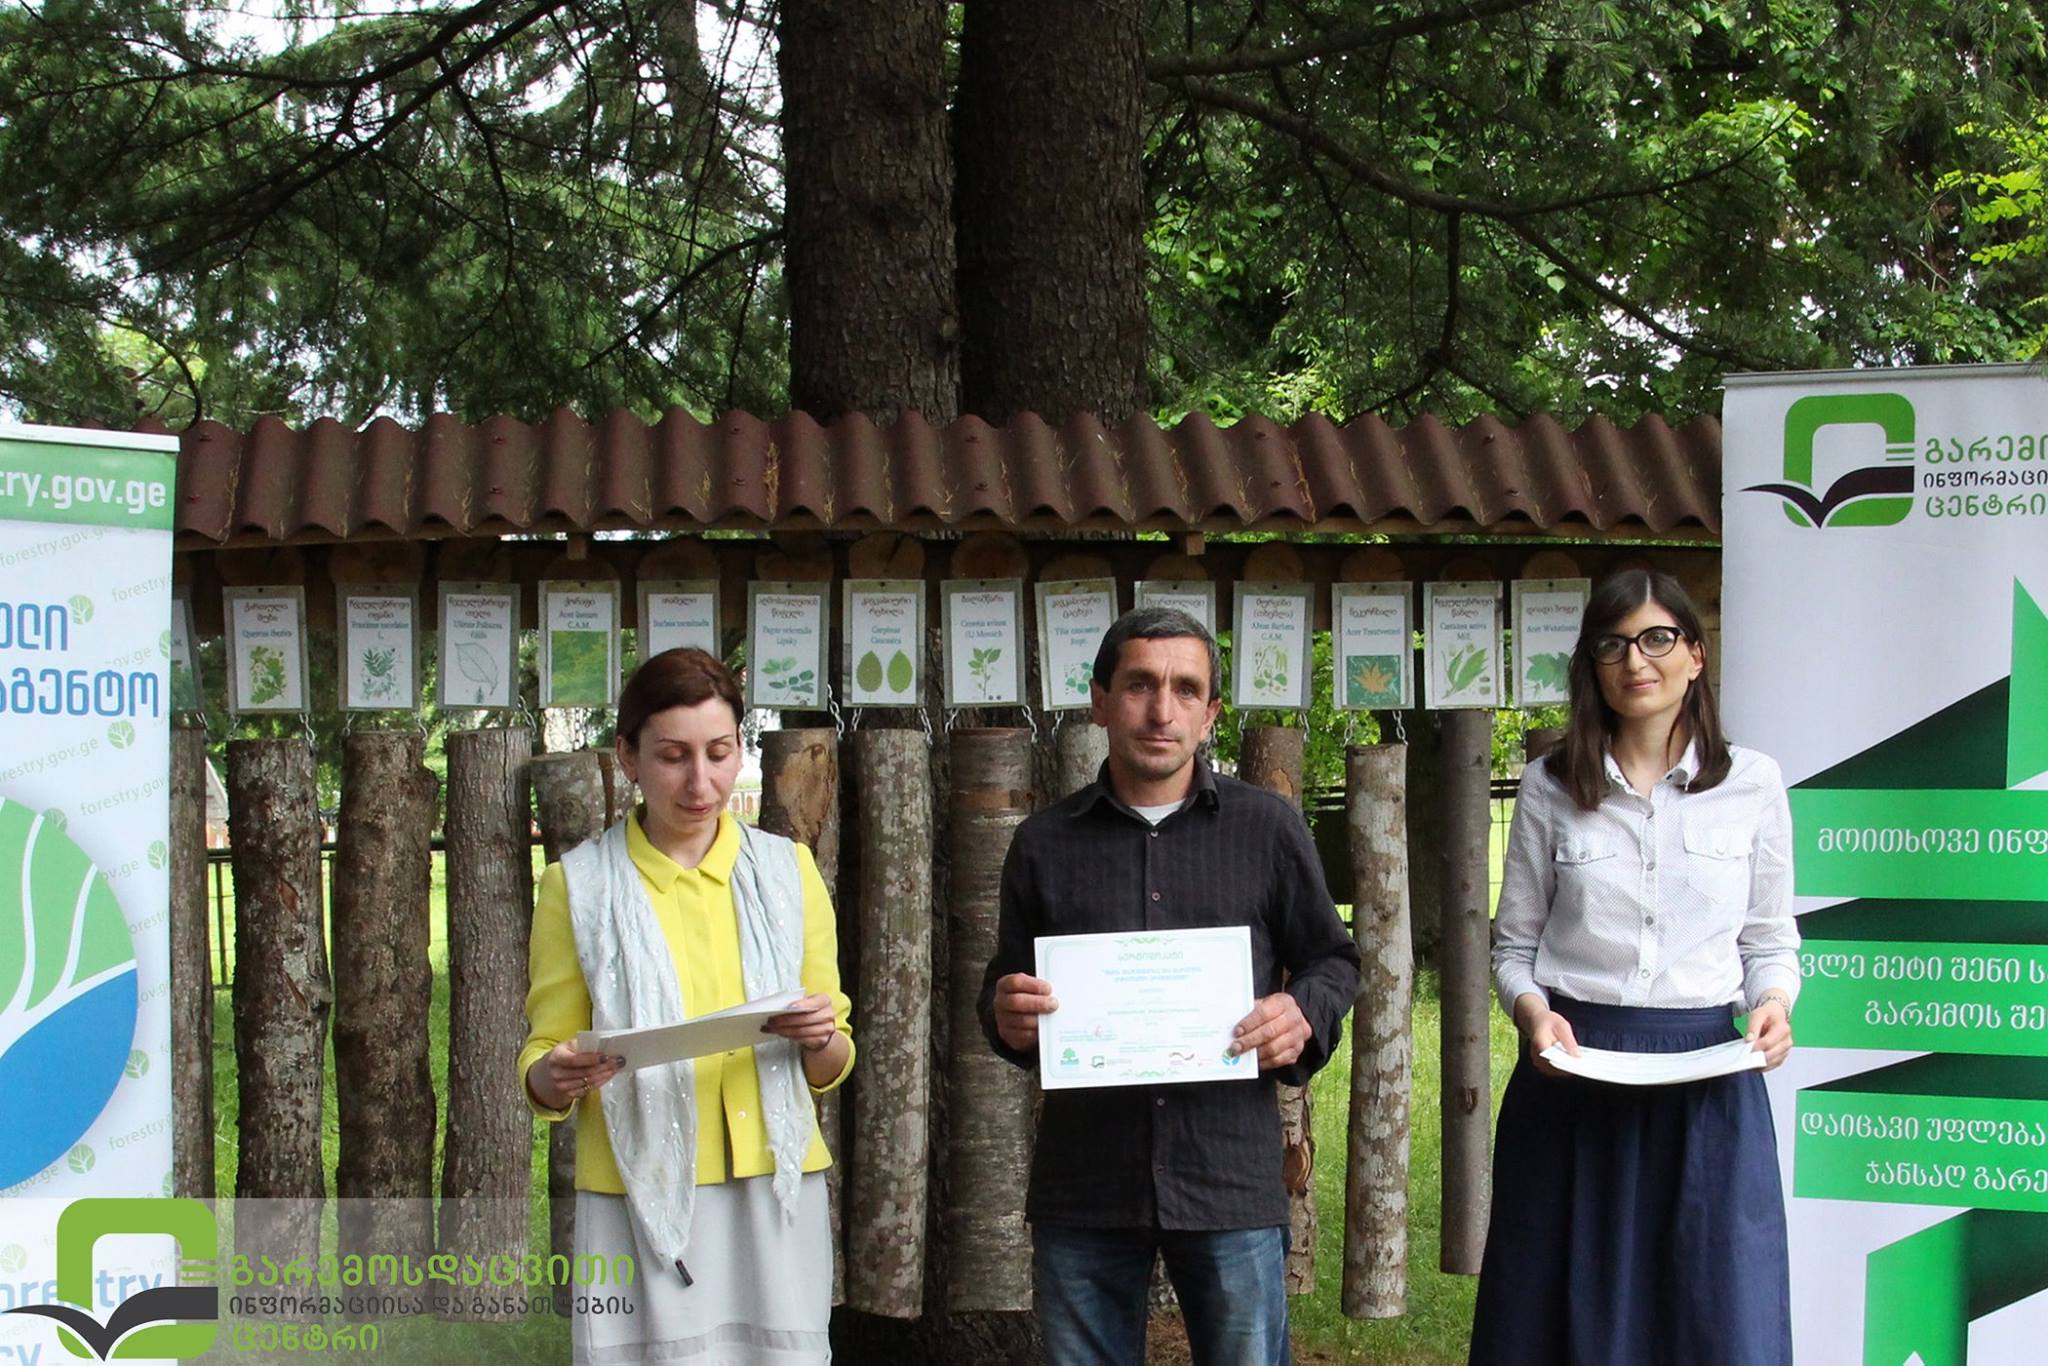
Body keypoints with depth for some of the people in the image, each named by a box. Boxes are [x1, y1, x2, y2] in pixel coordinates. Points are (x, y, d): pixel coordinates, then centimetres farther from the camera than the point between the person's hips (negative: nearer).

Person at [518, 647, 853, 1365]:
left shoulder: (787, 869, 9)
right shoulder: (581, 884, 2)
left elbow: (831, 1066, 12)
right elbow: (541, 1071, 4)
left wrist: (820, 1041, -9)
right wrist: (557, 1077, -18)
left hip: (773, 1193, 2)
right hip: (640, 1198, -2)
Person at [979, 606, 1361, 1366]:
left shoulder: (1267, 828, 5)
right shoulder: (1046, 844, 9)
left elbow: (1333, 960, 12)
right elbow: (1004, 988, 15)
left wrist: (1306, 1015, -10)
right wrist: (1005, 1018, -8)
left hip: (1230, 1181, -1)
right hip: (1082, 1185, 1)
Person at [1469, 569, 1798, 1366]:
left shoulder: (1753, 785, 4)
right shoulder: (1550, 789, 4)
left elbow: (1771, 942, 10)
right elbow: (1513, 944, 9)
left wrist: (1774, 1002, -11)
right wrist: (1532, 1010, -11)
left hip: (1706, 1077, 0)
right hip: (1572, 1067, 0)